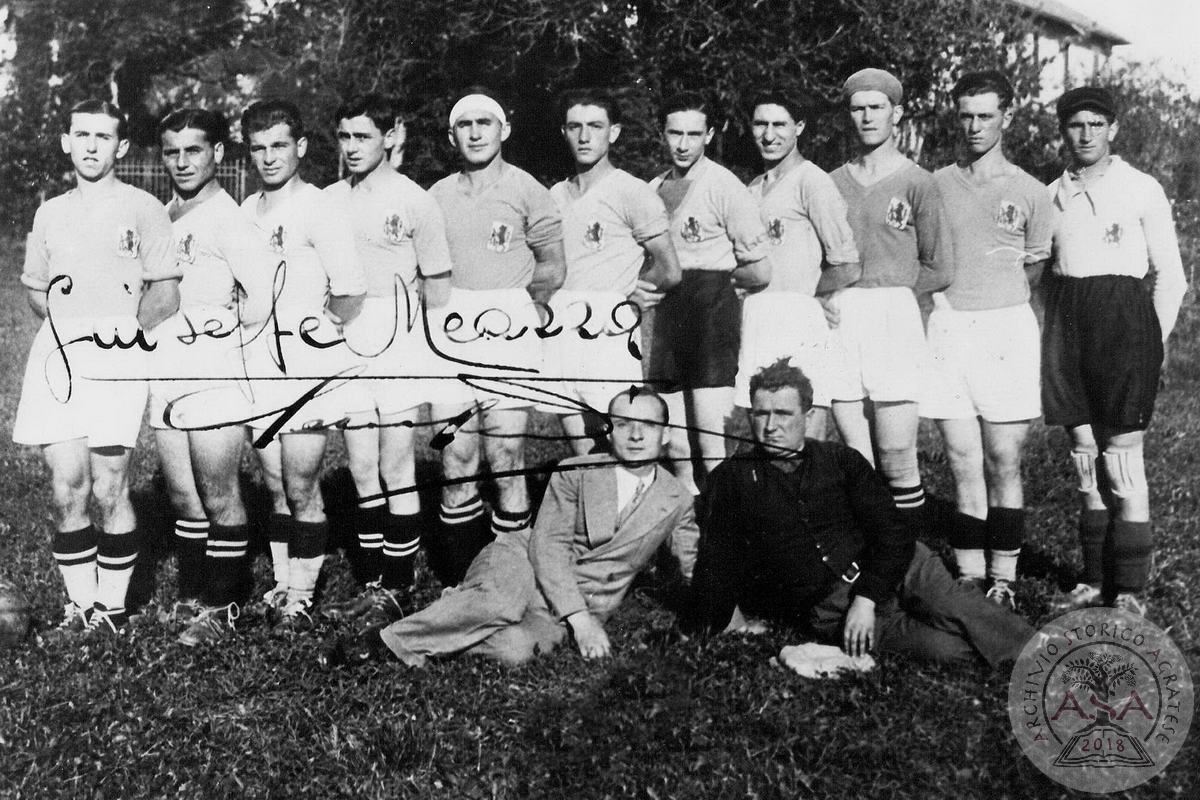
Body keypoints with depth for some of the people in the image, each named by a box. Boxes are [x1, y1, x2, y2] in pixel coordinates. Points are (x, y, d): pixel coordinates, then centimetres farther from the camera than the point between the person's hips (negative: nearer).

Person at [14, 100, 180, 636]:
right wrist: (64, 325, 8)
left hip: (116, 359, -4)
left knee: (108, 490, -5)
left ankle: (113, 606, 7)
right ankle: (79, 605, 10)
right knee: (66, 489, 0)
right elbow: (36, 291, 24)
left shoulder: (142, 208, 5)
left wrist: (131, 327, -9)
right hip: (57, 355, 4)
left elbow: (166, 292, 2)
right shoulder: (49, 214, 19)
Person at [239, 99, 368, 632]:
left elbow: (352, 288, -15)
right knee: (276, 485, 11)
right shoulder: (244, 214, 14)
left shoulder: (319, 210, -7)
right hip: (258, 364, 6)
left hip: (309, 365, -6)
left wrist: (324, 327, -2)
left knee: (300, 485, -5)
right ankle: (282, 586, 19)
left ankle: (300, 597, 4)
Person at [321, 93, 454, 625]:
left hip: (398, 345, -4)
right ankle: (373, 582, 15)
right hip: (344, 343, 4)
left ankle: (398, 586, 6)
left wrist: (441, 362, -2)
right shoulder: (326, 202, 11)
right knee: (361, 470, 6)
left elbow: (437, 287, 1)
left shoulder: (414, 201, -1)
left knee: (396, 468, -4)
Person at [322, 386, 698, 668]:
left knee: (515, 649, -33)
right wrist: (580, 620, -22)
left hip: (583, 606, 1)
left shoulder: (677, 502, 4)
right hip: (524, 562, -1)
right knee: (501, 603, -39)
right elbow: (547, 543, -12)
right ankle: (383, 640, -23)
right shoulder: (574, 473, -3)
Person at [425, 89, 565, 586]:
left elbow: (552, 269, 7)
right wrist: (441, 315, 7)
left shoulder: (526, 191, 3)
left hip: (508, 335, -3)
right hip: (449, 335, 3)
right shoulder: (438, 196, 13)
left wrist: (517, 312, 6)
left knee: (506, 460, -4)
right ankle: (458, 582, 12)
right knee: (455, 461, 4)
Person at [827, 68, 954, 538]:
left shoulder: (917, 183, 3)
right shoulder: (832, 183, 13)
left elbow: (939, 269, 3)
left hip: (894, 320, -3)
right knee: (857, 463, 5)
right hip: (840, 323, 3)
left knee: (897, 463, -5)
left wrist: (889, 294, 3)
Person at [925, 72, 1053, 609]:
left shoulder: (1028, 192, 7)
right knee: (963, 464, 1)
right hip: (948, 327, 1)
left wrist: (997, 298, 4)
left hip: (1007, 327, -1)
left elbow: (1036, 269, 13)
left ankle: (1003, 580, 7)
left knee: (1003, 463, -1)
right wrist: (948, 296, 1)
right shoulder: (934, 186, 10)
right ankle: (969, 579, 6)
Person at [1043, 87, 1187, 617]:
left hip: (1123, 315, -4)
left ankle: (1129, 590, 2)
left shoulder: (1142, 190, 2)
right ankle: (1095, 579, 16)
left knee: (1122, 459, -5)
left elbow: (1170, 276, 3)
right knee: (1085, 456, 7)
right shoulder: (1051, 194, 12)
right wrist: (1053, 329, 9)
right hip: (1065, 321, 4)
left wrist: (1154, 340, -2)